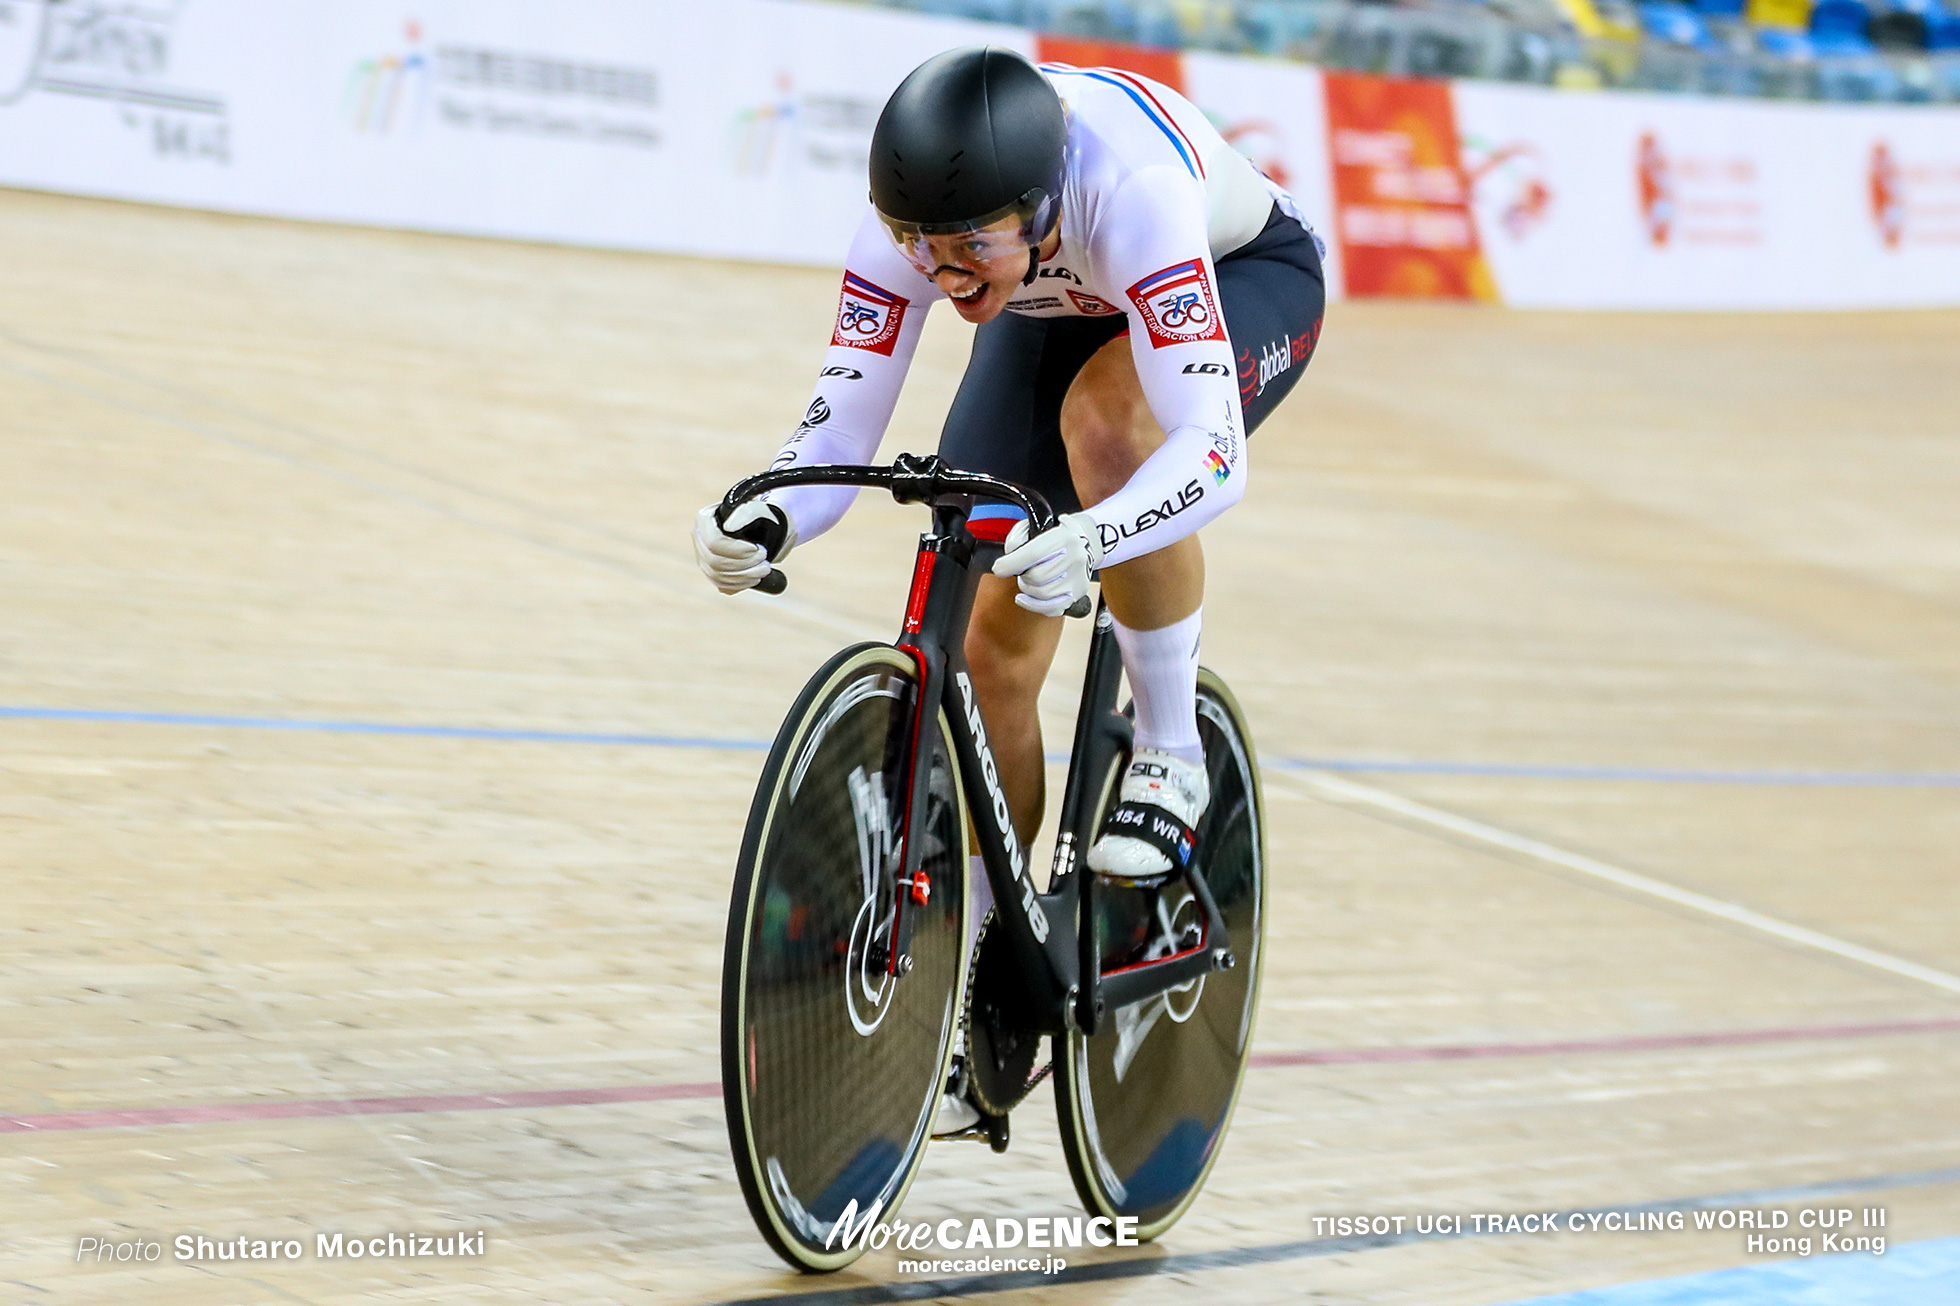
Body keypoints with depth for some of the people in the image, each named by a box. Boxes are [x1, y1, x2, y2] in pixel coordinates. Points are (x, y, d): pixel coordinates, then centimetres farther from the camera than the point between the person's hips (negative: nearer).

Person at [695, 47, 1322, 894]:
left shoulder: (1131, 188, -44)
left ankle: (1170, 757, -20)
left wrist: (1089, 540, -69)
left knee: (1105, 413, -38)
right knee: (994, 634, -5)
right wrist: (766, 521, -51)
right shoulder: (911, 221, -32)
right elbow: (837, 428, -29)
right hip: (1059, 310, 4)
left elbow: (1215, 451, -51)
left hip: (1244, 277, -4)